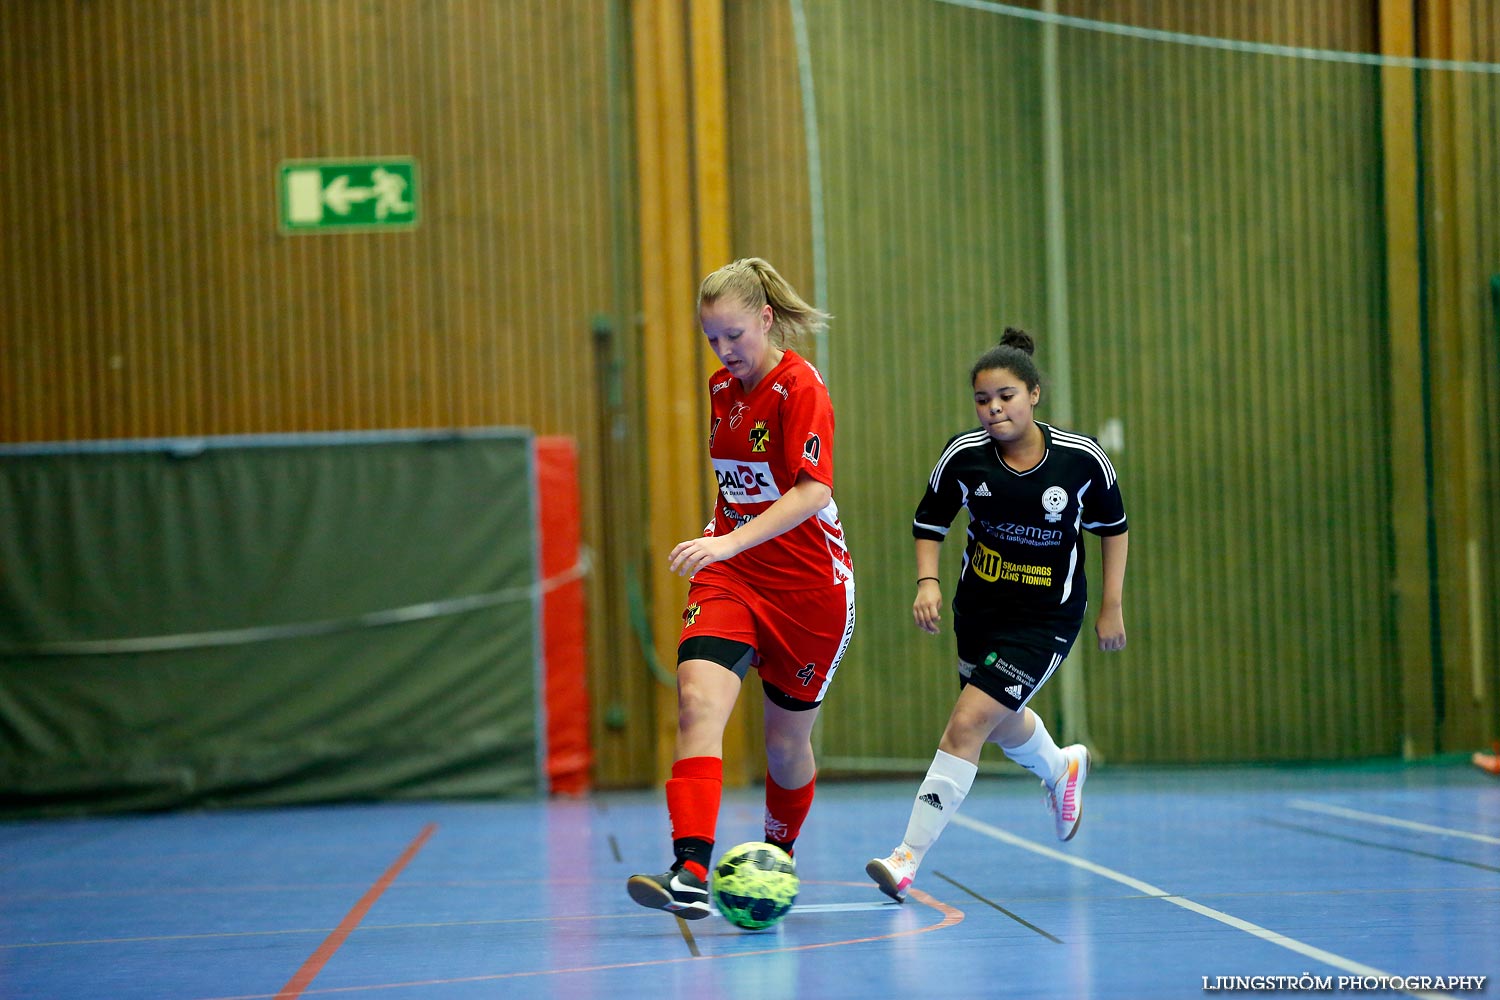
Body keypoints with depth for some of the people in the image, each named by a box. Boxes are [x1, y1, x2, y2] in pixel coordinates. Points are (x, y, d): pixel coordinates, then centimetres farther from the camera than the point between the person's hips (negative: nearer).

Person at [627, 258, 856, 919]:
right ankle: (691, 874, -32)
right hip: (729, 575, 5)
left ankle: (777, 858, 37)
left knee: (786, 738, 8)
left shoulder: (800, 387, -13)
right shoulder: (723, 388, 8)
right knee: (698, 698, -21)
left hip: (809, 585, -5)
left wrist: (730, 542, -34)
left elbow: (813, 491, -25)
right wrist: (717, 544, 16)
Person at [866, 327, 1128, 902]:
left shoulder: (1081, 458, -15)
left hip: (1046, 617, -4)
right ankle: (1062, 767, 60)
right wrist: (927, 581, -15)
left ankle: (909, 859, -14)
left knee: (968, 722, -17)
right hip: (978, 609, 4)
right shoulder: (964, 455, -12)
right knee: (1000, 724, 23)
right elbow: (929, 522, 2)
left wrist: (1111, 607, 0)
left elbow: (1113, 526, 1)